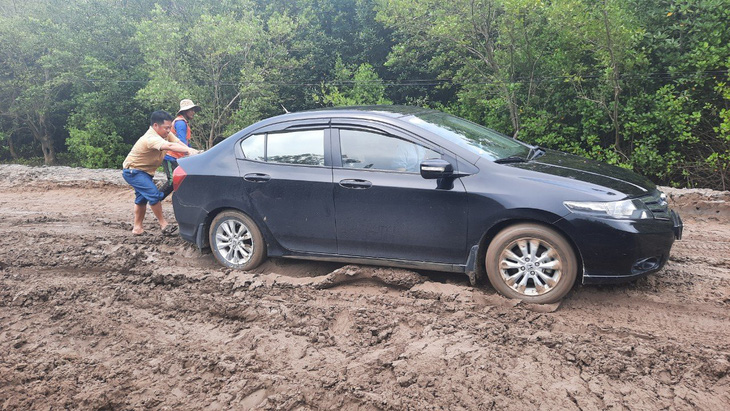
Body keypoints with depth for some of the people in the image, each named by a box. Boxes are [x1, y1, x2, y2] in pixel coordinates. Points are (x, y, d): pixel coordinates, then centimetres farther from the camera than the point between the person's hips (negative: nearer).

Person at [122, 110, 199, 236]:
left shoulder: (165, 133, -5)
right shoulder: (151, 138, -33)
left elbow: (179, 143, -16)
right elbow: (169, 146, -49)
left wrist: (191, 151, -34)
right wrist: (189, 151, -60)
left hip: (144, 171, 10)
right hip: (132, 171, -10)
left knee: (142, 198, 15)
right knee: (154, 195, -20)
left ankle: (137, 228, 25)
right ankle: (163, 224, -8)